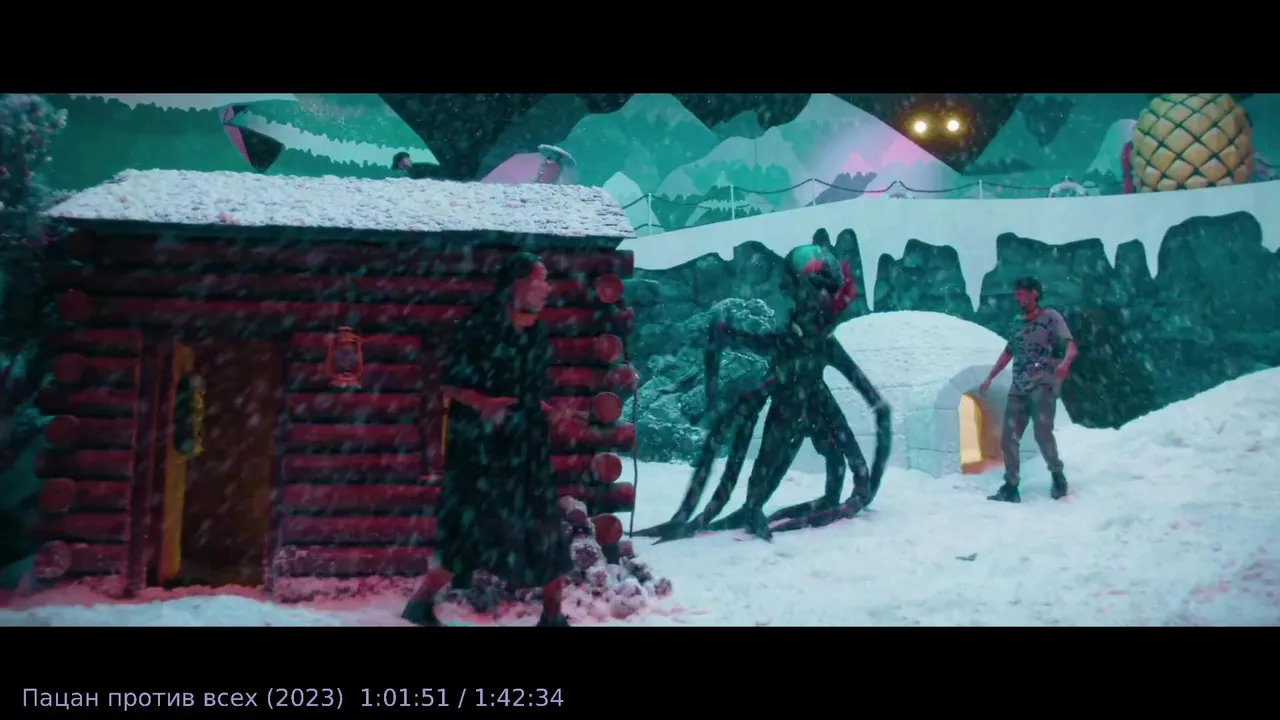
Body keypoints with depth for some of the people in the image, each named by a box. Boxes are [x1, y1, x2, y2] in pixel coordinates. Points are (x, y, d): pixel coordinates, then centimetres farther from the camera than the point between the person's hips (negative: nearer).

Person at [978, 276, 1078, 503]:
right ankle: (1010, 488, 6)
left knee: (1042, 432, -20)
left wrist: (1065, 363, -32)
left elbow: (1071, 345, -11)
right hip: (1018, 388, 6)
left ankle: (1057, 475, 3)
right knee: (1008, 438, -1)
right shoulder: (1020, 324, 19)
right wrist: (989, 378, 25)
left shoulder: (1051, 317, 1)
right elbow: (1008, 353, 28)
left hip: (1043, 385, -6)